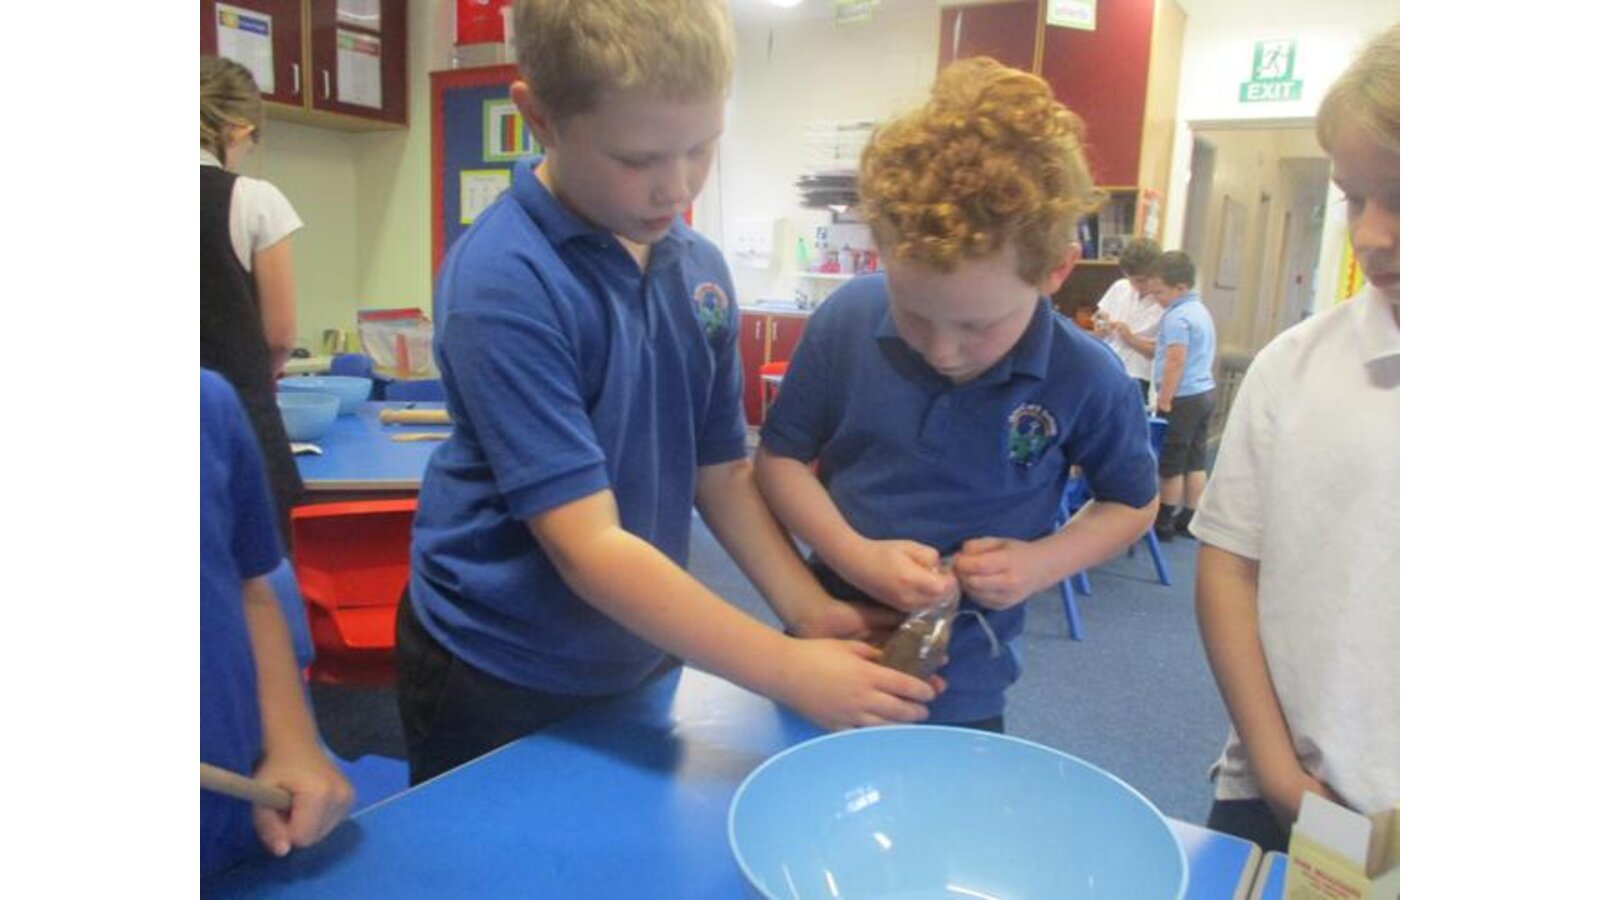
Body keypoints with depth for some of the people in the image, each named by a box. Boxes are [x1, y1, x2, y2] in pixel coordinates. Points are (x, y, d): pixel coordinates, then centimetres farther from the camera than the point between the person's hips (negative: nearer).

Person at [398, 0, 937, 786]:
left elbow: (721, 469, 2)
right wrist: (788, 671, -27)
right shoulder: (503, 283, -24)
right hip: (502, 683, -5)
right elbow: (588, 546, -27)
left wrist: (807, 609, -11)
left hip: (641, 661, 6)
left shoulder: (701, 270, -5)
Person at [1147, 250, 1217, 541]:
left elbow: (1175, 362, -22)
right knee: (1195, 462, 12)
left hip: (1184, 398, -9)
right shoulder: (1200, 310, 13)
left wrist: (1163, 401, -19)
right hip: (1205, 392, 9)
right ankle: (1189, 520, 19)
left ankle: (1164, 523, 10)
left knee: (1171, 464, 1)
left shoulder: (1176, 317, -17)